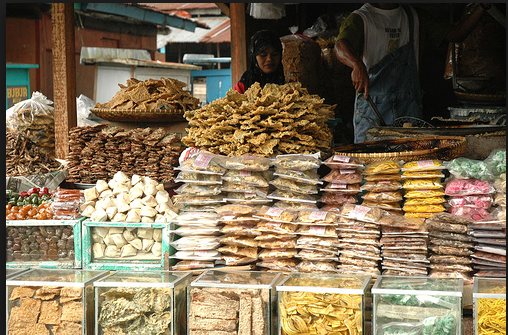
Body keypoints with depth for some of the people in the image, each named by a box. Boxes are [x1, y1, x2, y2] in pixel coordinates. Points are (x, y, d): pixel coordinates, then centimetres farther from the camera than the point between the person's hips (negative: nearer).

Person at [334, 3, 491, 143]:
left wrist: (483, 7, 4)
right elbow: (340, 46, -20)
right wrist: (357, 65, -43)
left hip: (409, 109, 4)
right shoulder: (360, 18, 0)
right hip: (372, 106, -4)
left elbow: (456, 34, 16)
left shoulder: (415, 17, 17)